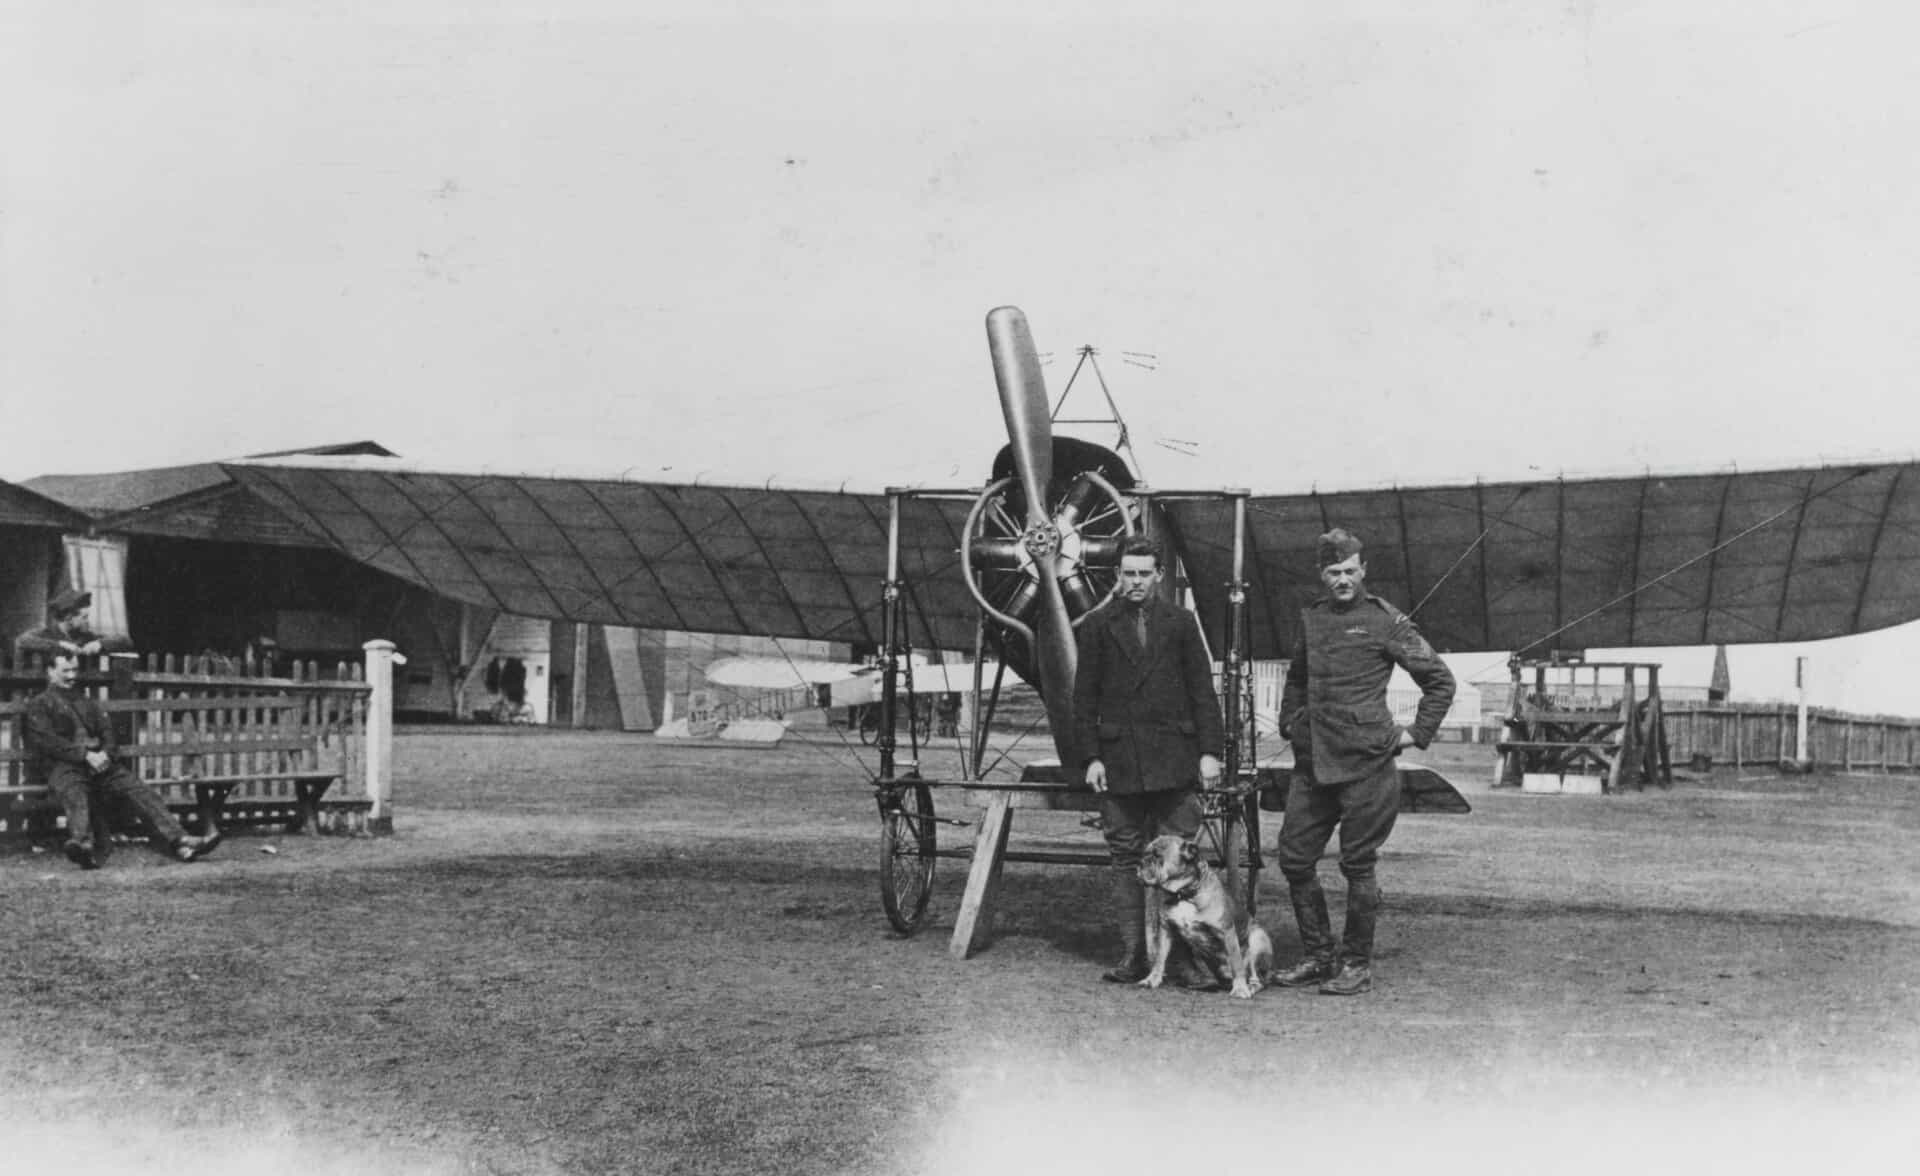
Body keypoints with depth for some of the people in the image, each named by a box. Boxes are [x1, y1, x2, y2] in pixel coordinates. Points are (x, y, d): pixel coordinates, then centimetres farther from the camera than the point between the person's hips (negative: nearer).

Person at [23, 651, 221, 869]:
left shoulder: (86, 702, 31)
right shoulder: (39, 704, 13)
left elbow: (107, 731, 19)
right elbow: (47, 741, -3)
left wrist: (105, 753, -6)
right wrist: (85, 755, -16)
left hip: (98, 762, 5)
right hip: (62, 765, -5)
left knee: (138, 788, -17)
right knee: (74, 794, -38)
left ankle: (179, 841, -31)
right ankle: (82, 844, -67)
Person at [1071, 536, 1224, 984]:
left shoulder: (1181, 623, 9)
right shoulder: (1097, 627, 8)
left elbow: (1203, 690, 7)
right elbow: (1084, 698, 7)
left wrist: (1210, 750, -1)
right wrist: (1090, 757, -1)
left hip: (1173, 759, 0)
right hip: (1118, 762, 1)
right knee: (1126, 860, 3)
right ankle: (1133, 955, 7)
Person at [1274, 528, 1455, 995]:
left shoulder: (1384, 620, -4)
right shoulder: (1312, 618, 13)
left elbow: (1440, 680, -1)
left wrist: (1416, 734, -3)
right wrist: (1290, 723, 18)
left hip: (1365, 763, -6)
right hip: (1312, 762, 6)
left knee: (1358, 864, 1)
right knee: (1294, 858, 7)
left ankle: (1357, 963, 14)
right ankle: (1318, 956, 21)